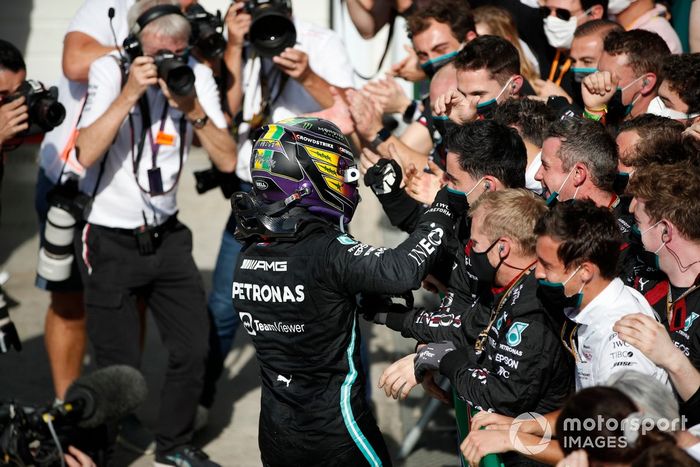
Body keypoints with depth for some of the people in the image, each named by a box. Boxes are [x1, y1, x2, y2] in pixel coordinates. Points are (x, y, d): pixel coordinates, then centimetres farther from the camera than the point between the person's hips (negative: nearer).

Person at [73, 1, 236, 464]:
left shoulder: (196, 75, -4)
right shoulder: (110, 70, -14)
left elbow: (228, 160, -9)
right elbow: (86, 154, -27)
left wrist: (193, 109, -22)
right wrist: (130, 93, -31)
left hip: (166, 235, 4)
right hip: (110, 240, -4)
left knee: (194, 347, 4)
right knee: (121, 365, -2)